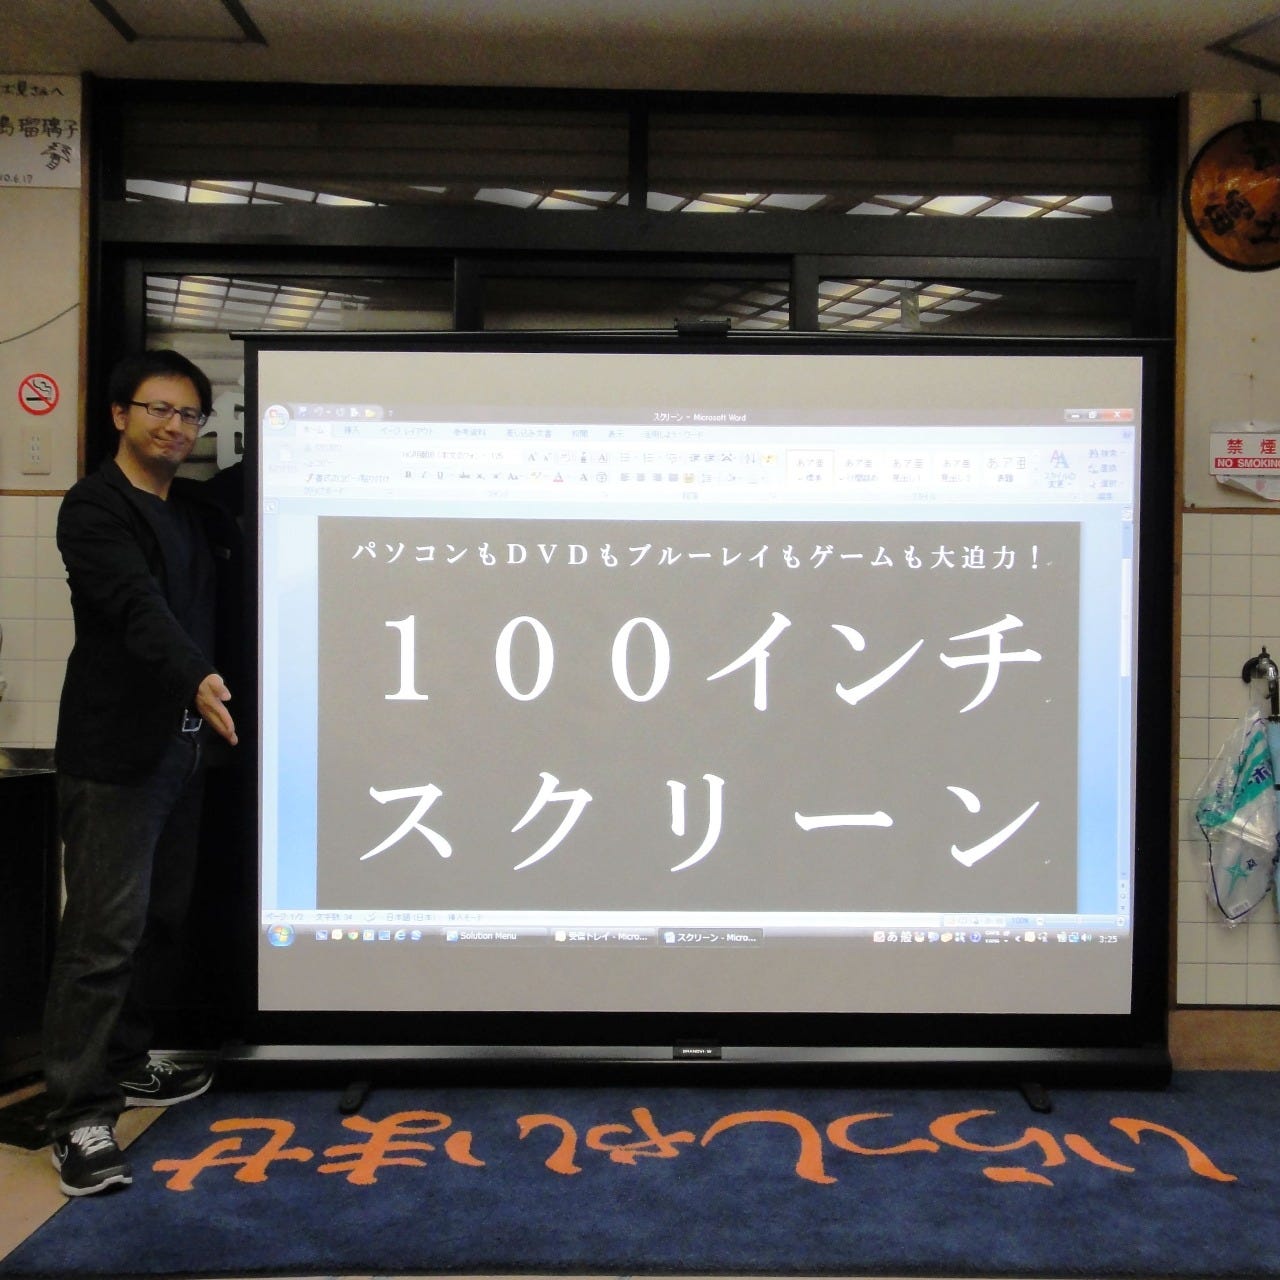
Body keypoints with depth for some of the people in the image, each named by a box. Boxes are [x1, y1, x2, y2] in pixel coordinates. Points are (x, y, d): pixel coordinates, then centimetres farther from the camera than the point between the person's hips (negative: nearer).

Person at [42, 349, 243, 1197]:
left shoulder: (200, 506, 13)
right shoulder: (94, 508, -10)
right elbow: (138, 607, -26)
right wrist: (197, 677, -42)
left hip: (185, 742, 7)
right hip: (116, 750, -7)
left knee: (164, 919, 14)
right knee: (105, 932, -5)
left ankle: (124, 1064, 30)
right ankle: (78, 1117, 5)